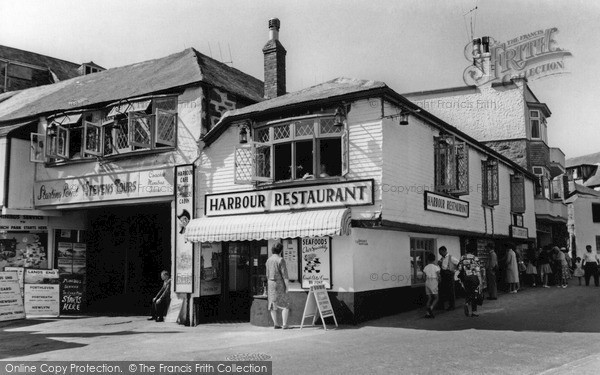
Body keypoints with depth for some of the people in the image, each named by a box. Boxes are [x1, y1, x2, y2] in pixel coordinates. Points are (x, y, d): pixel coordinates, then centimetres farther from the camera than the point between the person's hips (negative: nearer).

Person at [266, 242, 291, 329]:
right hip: (279, 283, -6)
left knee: (273, 304, 10)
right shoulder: (281, 260, -15)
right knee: (285, 305, 1)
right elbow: (284, 274, -16)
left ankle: (275, 324, 11)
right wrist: (287, 285, -10)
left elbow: (267, 274, 12)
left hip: (270, 283, 6)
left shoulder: (268, 260, 6)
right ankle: (284, 324, -4)